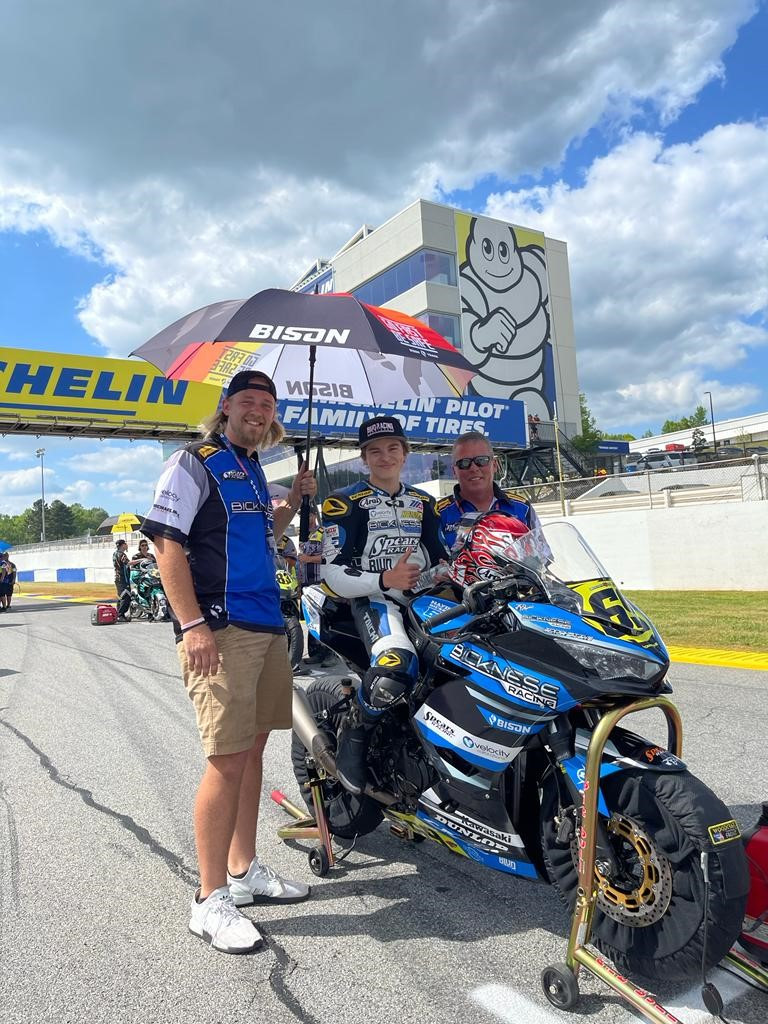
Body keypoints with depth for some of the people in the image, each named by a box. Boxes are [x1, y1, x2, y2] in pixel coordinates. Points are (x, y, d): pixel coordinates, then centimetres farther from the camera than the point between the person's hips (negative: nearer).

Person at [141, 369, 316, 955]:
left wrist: (294, 500, 13)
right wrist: (192, 625, -20)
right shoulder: (195, 463, -5)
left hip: (267, 628, 8)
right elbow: (166, 542, -12)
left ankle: (244, 871, 28)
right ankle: (211, 900, 8)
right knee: (228, 758, -7)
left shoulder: (252, 470, 19)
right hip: (219, 631, -8)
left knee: (253, 747, 14)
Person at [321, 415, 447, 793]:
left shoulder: (423, 503, 22)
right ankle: (354, 733, -7)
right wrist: (384, 580, -20)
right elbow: (333, 574, -5)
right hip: (375, 599, -6)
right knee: (397, 665, -37)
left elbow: (439, 557, 26)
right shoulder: (344, 503, 4)